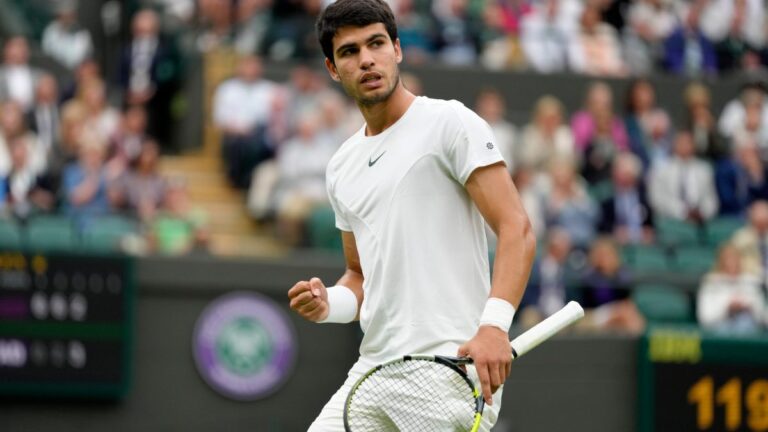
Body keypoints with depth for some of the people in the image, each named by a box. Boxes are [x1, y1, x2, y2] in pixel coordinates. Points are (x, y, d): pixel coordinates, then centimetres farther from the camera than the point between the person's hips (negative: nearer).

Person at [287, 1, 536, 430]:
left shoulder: (450, 123, -3)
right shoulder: (341, 168, 18)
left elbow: (517, 230, -11)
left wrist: (495, 323, -24)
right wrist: (328, 304, 4)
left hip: (454, 367, -7)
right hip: (374, 369, 7)